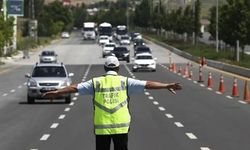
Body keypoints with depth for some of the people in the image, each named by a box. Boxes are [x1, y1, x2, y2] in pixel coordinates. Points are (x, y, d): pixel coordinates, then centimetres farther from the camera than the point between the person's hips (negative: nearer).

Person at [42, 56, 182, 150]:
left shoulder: (96, 82, 3)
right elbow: (147, 84, -3)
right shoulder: (125, 81, 1)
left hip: (101, 127, 1)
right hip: (121, 126, -1)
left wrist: (56, 92, 13)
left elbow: (75, 87, 5)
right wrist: (167, 85, -1)